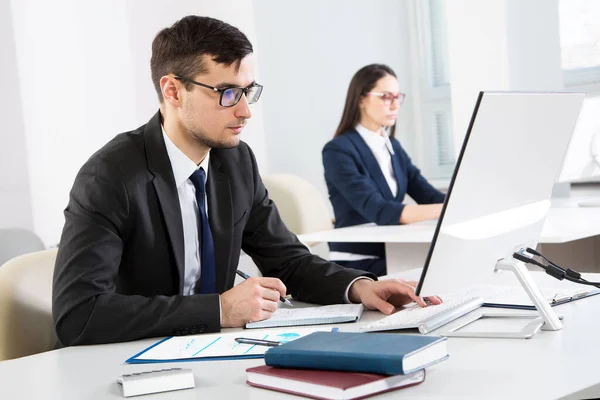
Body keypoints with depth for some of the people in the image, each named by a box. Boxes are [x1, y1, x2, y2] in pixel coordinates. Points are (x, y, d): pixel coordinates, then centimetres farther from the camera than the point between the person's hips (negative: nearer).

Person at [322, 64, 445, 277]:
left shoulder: (392, 146, 14)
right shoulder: (339, 151, -12)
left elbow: (429, 196, 3)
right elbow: (377, 211, -24)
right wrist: (449, 210, -32)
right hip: (358, 265, -7)